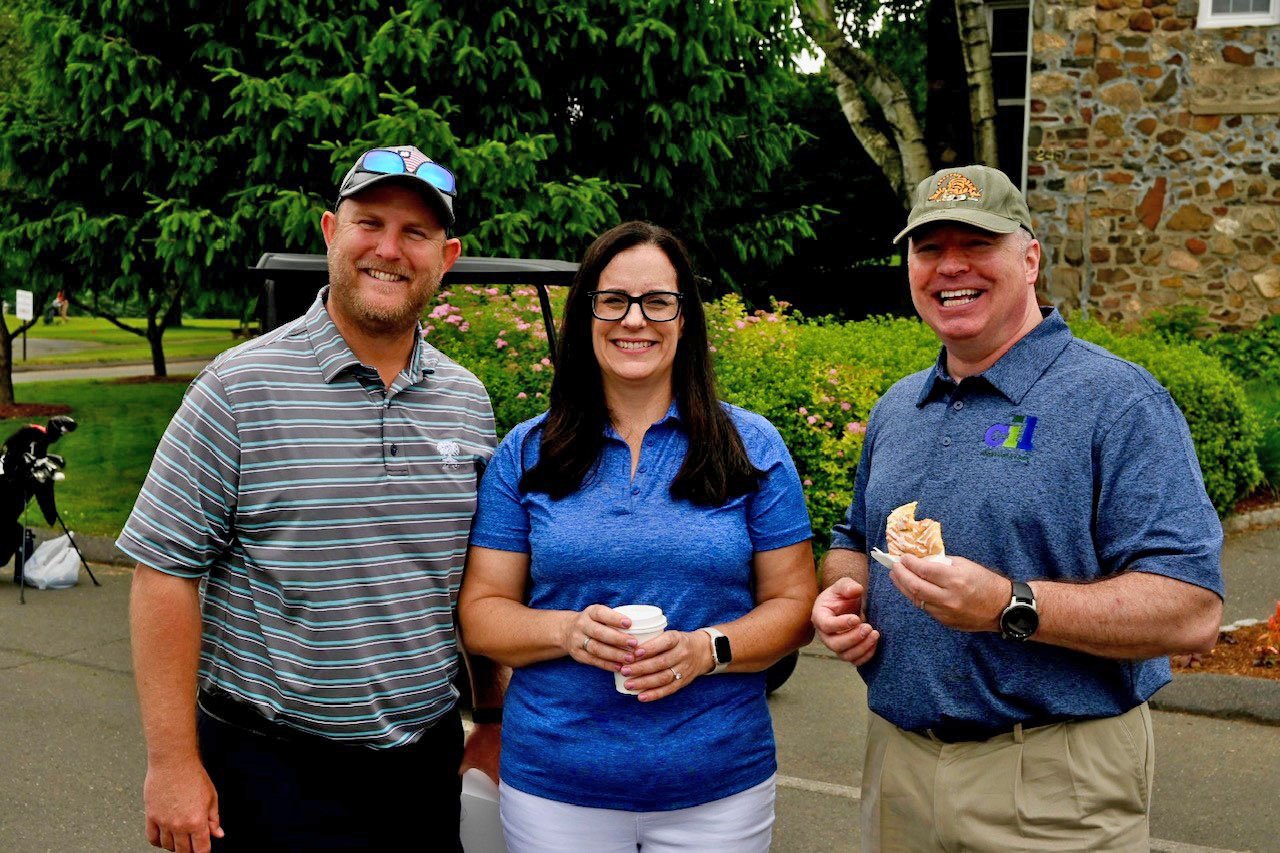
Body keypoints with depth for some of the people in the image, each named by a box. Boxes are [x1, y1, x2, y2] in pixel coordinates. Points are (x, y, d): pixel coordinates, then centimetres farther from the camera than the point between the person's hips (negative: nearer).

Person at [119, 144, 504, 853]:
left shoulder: (468, 402, 5)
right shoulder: (239, 389, -10)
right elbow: (164, 571, -11)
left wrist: (494, 718, 14)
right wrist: (173, 762, -13)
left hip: (427, 762, 5)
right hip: (273, 770, -4)